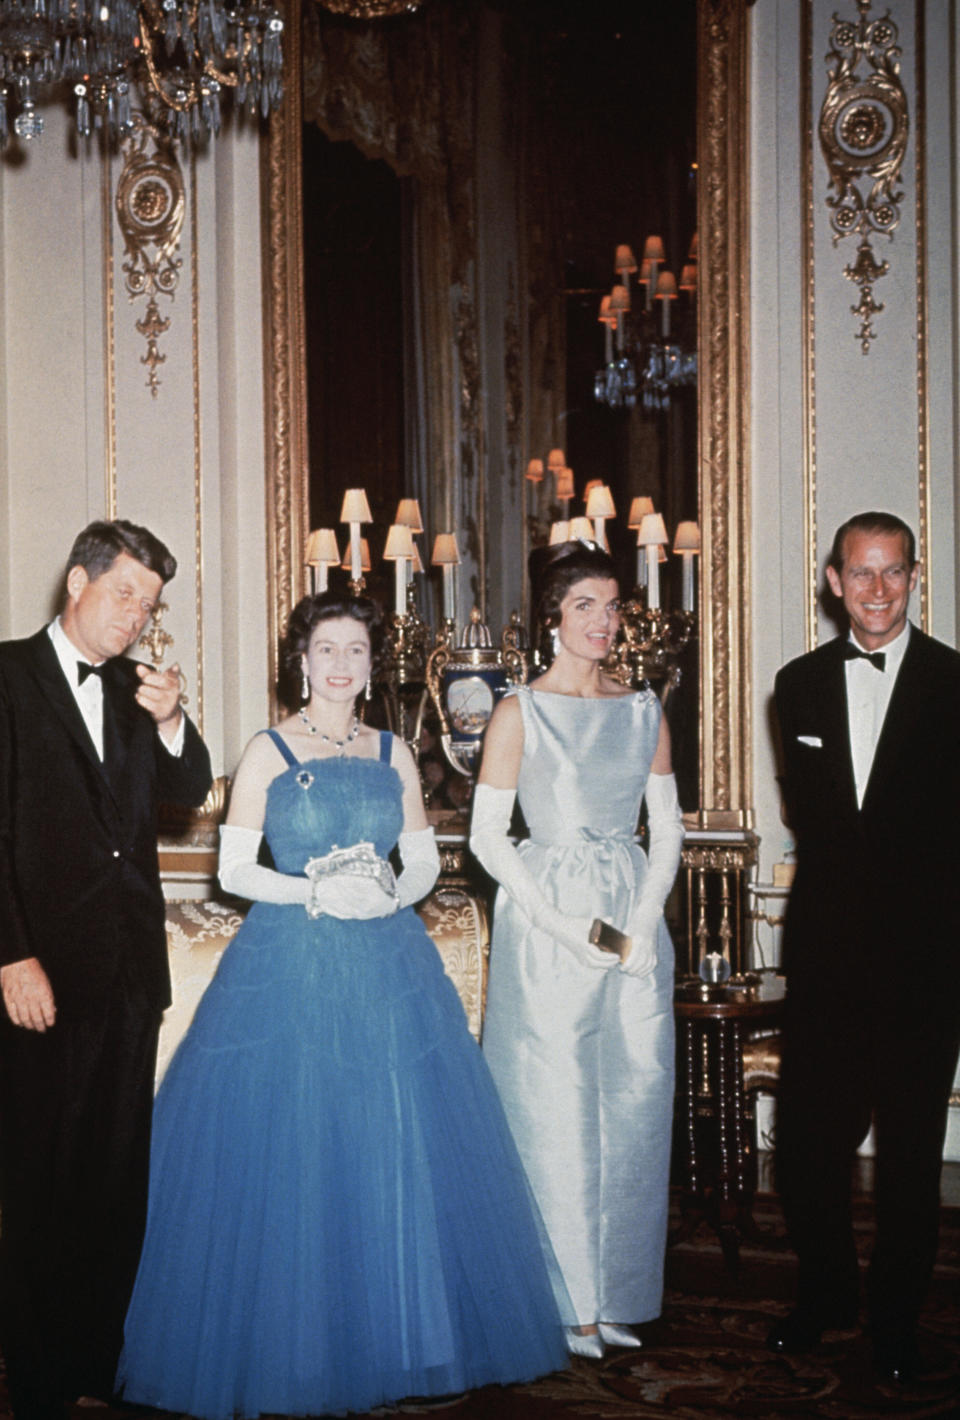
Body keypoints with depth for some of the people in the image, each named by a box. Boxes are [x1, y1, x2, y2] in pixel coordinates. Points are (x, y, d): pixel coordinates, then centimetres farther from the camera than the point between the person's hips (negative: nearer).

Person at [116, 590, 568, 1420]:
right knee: (289, 1153, -2)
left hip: (388, 962, 3)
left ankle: (398, 1338, 16)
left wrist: (389, 894, -8)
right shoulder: (269, 752, 1)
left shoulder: (393, 753, 11)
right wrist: (316, 892, -15)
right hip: (290, 966, -3)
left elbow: (424, 859, 12)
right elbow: (234, 867, -3)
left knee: (399, 1153, 3)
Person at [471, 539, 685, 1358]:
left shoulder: (644, 710, 10)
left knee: (633, 1103, 6)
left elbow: (668, 825, 11)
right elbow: (488, 836, -5)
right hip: (548, 927, -4)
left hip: (636, 921, 4)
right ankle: (564, 1300, 12)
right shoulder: (521, 712, -2)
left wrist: (646, 916, -4)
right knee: (555, 1109, 0)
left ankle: (615, 1295, 19)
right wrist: (562, 924, -13)